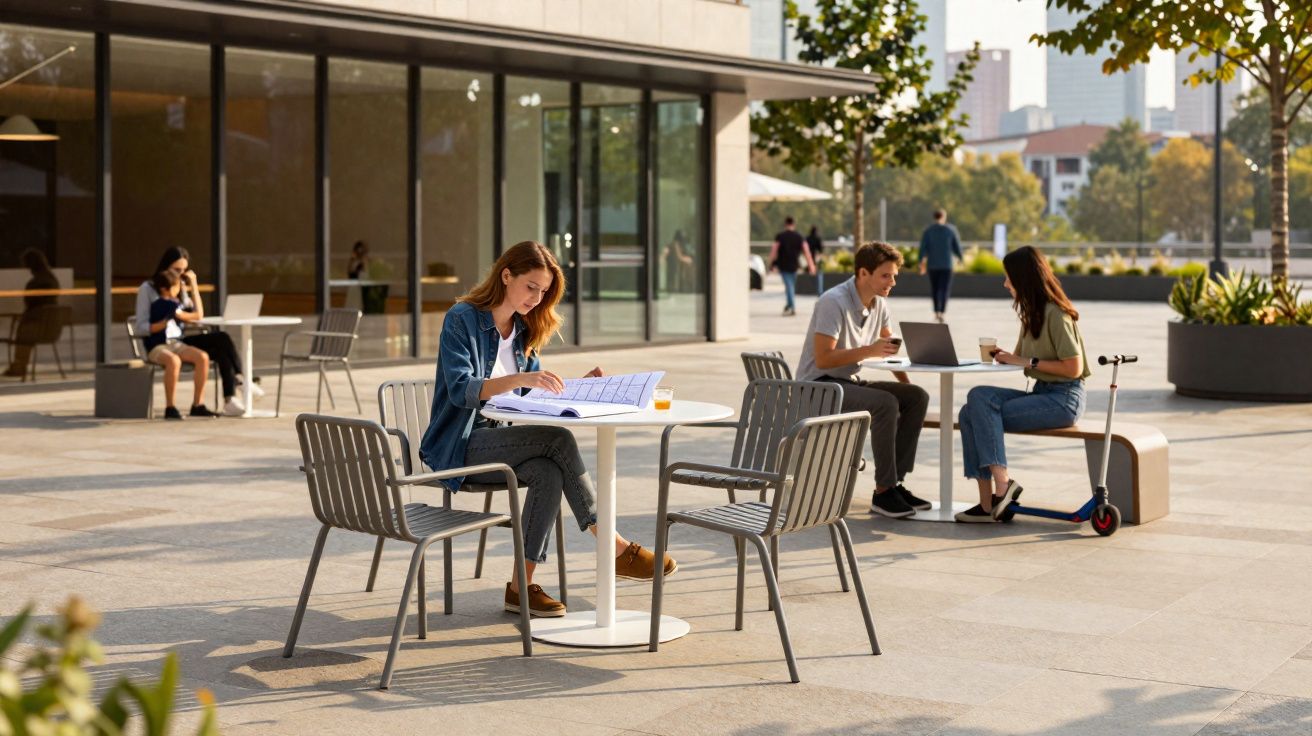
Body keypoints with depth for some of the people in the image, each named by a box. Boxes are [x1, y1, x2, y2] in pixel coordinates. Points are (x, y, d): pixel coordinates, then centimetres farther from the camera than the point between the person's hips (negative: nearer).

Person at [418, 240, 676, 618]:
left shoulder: (524, 331, 15)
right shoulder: (462, 319, -8)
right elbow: (460, 390, -21)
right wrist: (520, 379, -36)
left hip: (503, 442, 6)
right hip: (460, 446, -6)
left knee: (549, 472, -30)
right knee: (560, 440, -29)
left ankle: (522, 585, -27)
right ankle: (615, 549, -27)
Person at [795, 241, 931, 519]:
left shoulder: (879, 303, 6)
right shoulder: (834, 302, -19)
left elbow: (889, 344, 20)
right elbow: (823, 359, -24)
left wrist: (905, 382, 6)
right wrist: (869, 351, -28)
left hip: (850, 383, 8)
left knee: (917, 396, -10)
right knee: (885, 404, -31)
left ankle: (896, 482, -8)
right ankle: (883, 492, -23)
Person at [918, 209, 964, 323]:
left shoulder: (928, 231, 2)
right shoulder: (951, 230, 0)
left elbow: (923, 247, -3)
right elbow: (957, 246, 4)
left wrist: (922, 262, 1)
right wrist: (960, 258, 20)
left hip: (932, 264, 2)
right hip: (946, 264, -2)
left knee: (935, 288, 14)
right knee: (944, 288, -2)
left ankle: (936, 312, 19)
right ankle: (942, 312, -17)